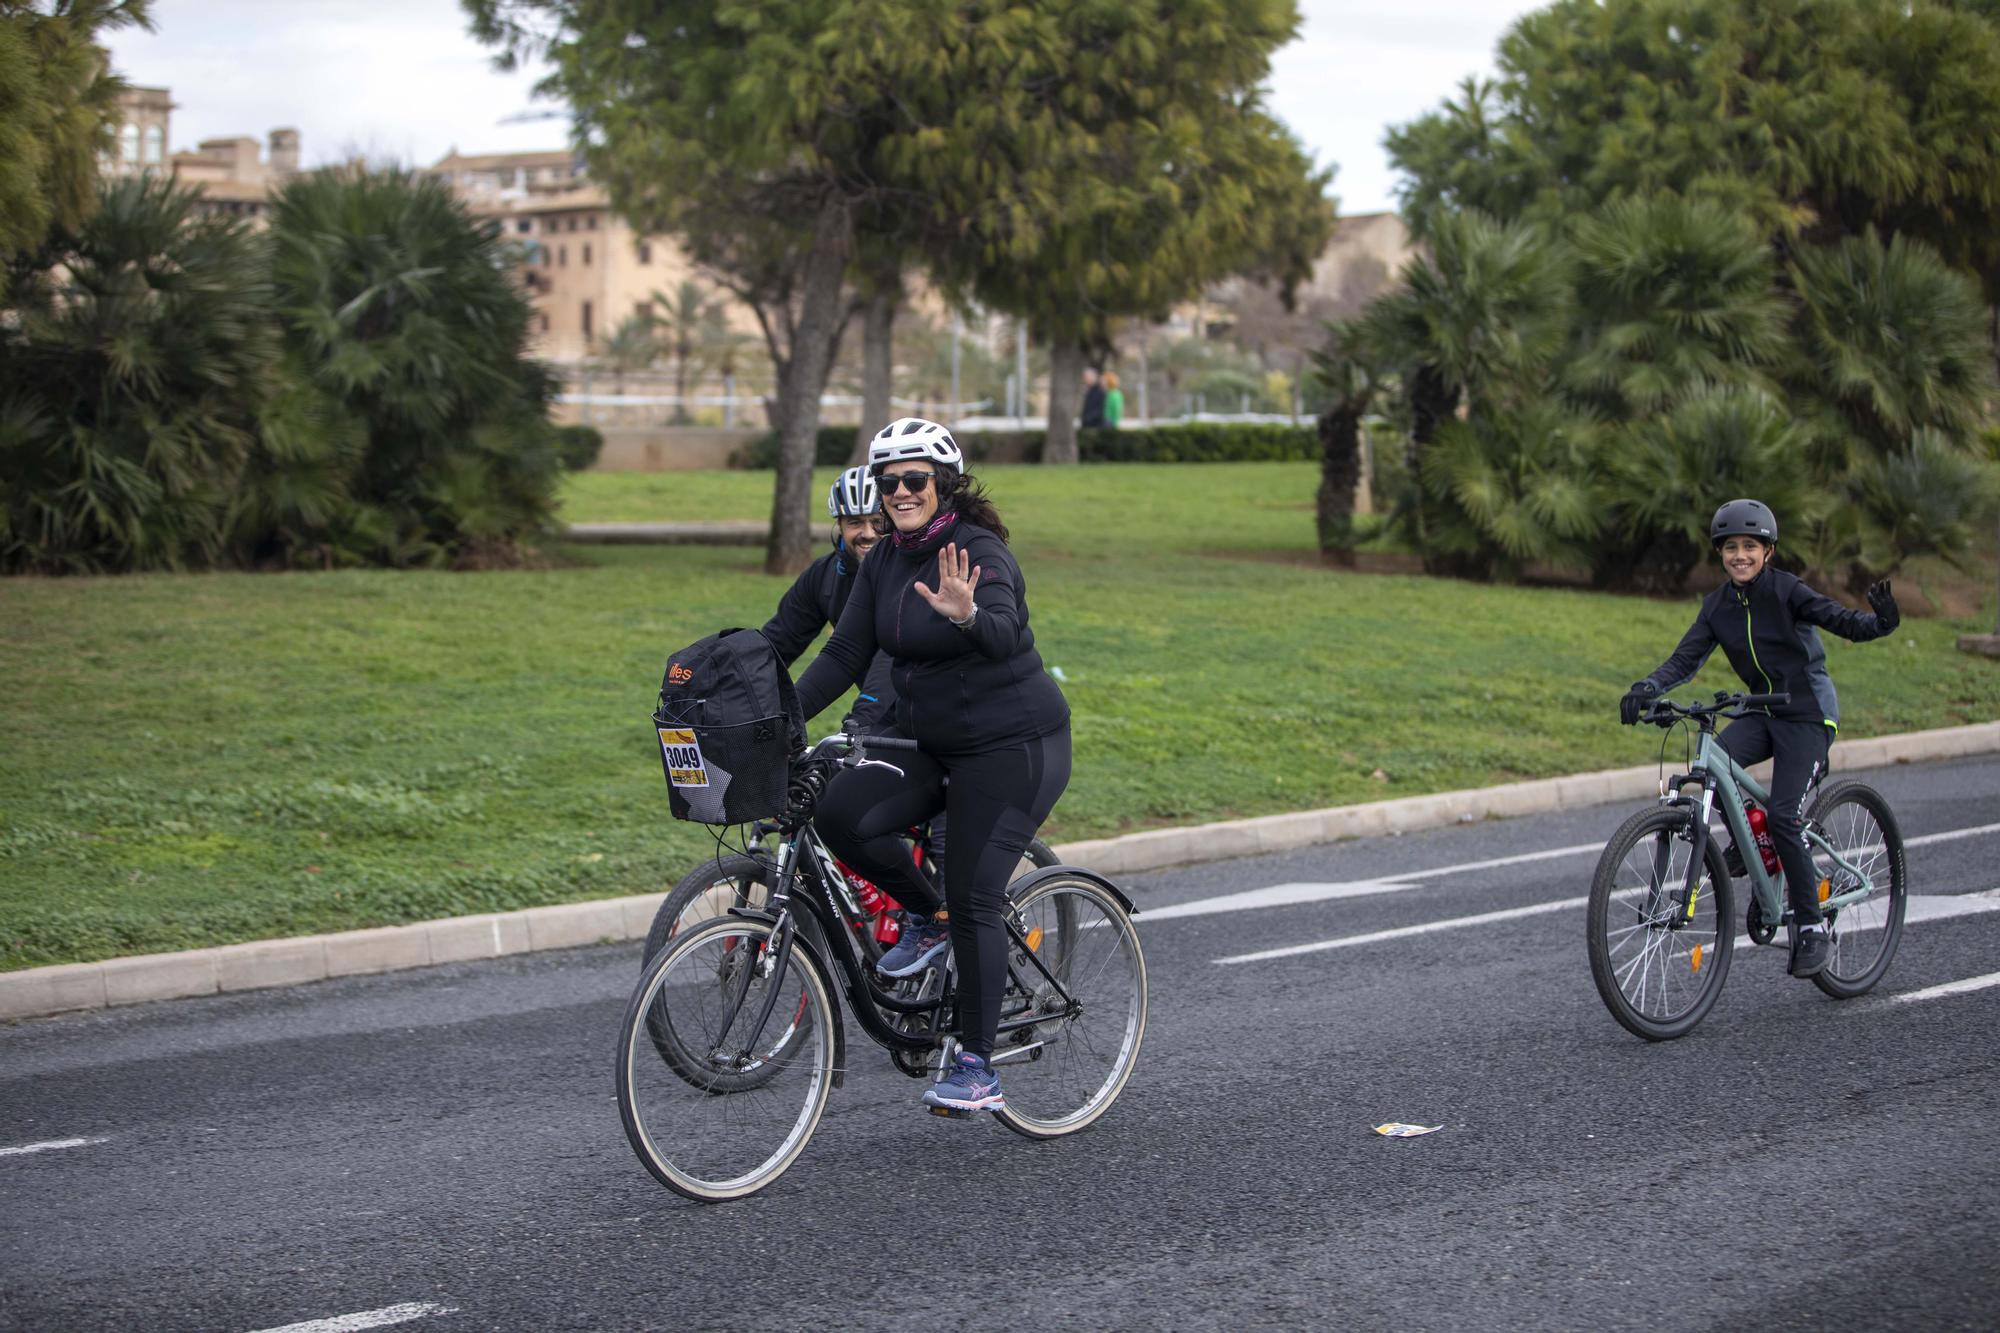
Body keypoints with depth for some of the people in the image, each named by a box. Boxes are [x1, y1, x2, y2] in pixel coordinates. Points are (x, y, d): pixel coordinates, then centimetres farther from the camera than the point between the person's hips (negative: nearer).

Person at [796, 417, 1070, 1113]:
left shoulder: (978, 552, -17)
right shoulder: (884, 562, 5)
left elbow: (1004, 634, -34)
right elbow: (845, 652, 3)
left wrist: (967, 614, -56)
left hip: (1012, 747, -7)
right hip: (933, 747, 7)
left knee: (975, 899, -11)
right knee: (841, 813, -17)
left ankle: (977, 1069, -1)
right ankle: (927, 918, 8)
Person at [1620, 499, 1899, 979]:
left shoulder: (1785, 591, -12)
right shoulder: (1718, 605, 3)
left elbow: (1843, 621, -21)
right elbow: (1685, 659, -3)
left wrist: (1880, 621, -43)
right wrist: (1645, 690, -20)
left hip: (1807, 711, -5)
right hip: (1762, 710, 5)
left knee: (1782, 816, -17)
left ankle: (1811, 927, -4)